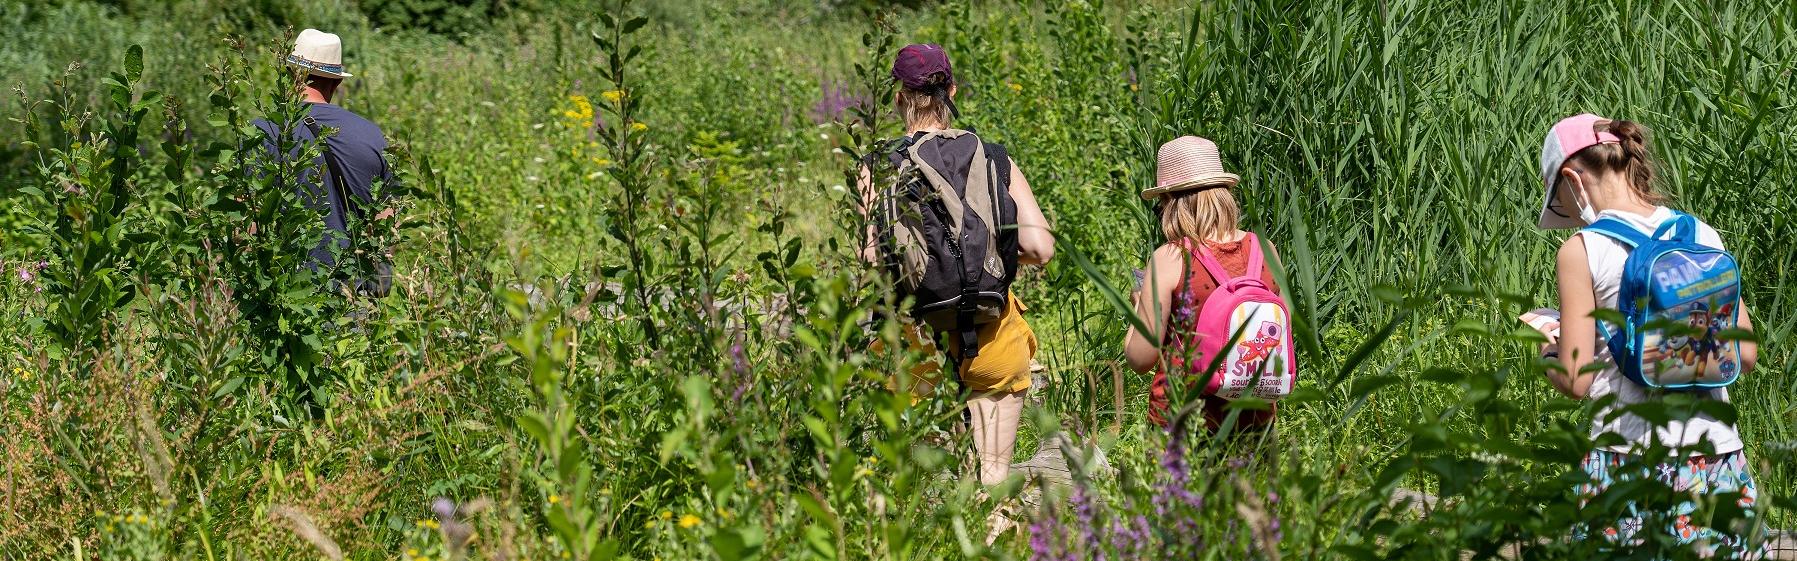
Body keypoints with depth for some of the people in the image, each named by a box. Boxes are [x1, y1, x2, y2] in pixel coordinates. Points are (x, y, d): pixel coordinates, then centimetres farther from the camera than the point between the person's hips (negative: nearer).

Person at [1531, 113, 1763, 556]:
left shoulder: (1582, 251, -6)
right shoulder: (1704, 237, 6)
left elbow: (1576, 381, -9)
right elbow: (1746, 355, 10)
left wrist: (1546, 347, 11)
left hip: (1631, 460, -4)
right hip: (1717, 457, 4)